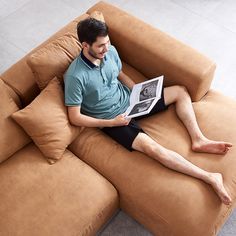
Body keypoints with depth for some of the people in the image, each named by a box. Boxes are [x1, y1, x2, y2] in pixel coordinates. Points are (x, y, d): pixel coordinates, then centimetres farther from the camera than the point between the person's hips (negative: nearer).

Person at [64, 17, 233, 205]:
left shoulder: (110, 51, -7)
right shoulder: (75, 76, -25)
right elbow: (75, 118, -20)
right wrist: (112, 122, -22)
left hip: (129, 99, 7)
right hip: (112, 119, -7)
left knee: (180, 91, 4)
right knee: (151, 147, -30)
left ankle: (198, 140, -3)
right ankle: (210, 177, -24)